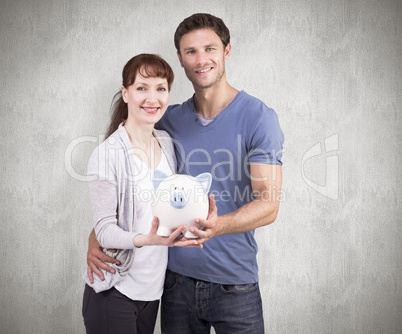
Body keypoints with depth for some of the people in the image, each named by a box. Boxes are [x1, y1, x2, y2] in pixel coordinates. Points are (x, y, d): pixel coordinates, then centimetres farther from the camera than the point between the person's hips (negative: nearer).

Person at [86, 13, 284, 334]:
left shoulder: (258, 117, -9)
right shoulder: (169, 119, 4)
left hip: (234, 283, -3)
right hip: (177, 277, 3)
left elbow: (269, 204, -15)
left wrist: (218, 225, -33)